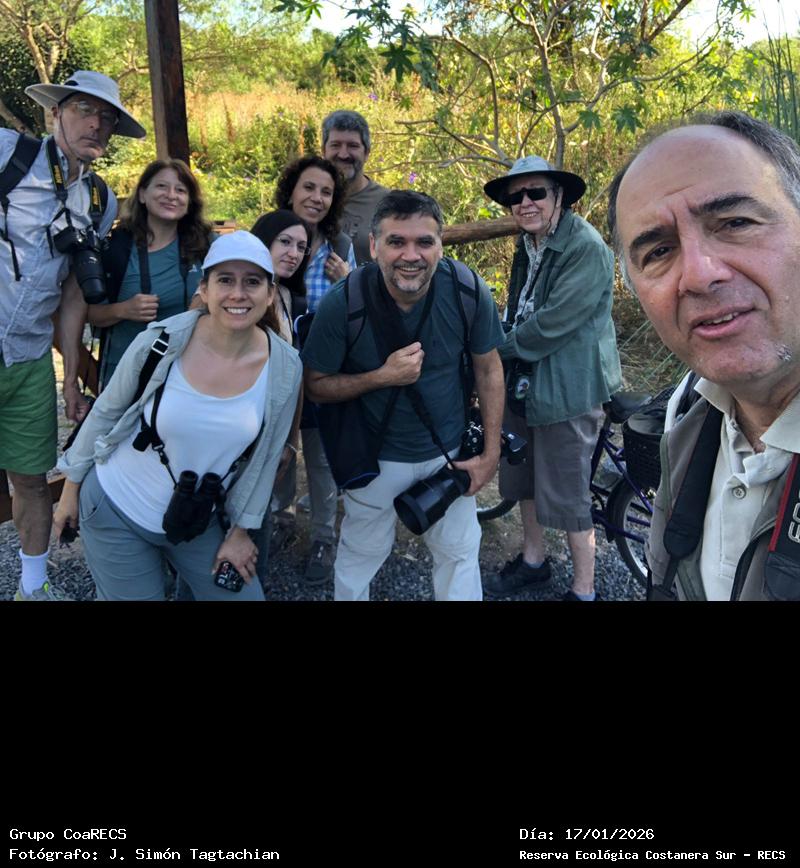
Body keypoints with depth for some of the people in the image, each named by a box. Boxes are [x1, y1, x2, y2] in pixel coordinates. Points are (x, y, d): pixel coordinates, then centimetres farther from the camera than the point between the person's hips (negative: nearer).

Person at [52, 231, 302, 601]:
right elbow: (106, 412, -5)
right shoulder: (161, 340, -20)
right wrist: (71, 487, 3)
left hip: (199, 524, 3)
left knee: (242, 592, 11)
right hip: (116, 510, -2)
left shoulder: (285, 368, -14)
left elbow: (265, 457, -2)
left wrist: (240, 530, 3)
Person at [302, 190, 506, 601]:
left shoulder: (470, 292, -19)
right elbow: (316, 385, -13)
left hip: (449, 450, 2)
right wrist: (383, 376, -29)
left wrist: (491, 453, -5)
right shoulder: (342, 303, -23)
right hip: (376, 456, -1)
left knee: (459, 552, 18)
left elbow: (488, 368, -5)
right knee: (360, 557, 18)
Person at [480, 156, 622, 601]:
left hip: (568, 387, -9)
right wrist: (503, 352, 1)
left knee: (567, 495, 0)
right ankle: (533, 561, 40)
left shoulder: (587, 248, -18)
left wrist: (499, 349, -11)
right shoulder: (528, 244, 11)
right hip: (524, 381, 9)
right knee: (524, 477, 19)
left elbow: (553, 322, -22)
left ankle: (584, 590, 17)